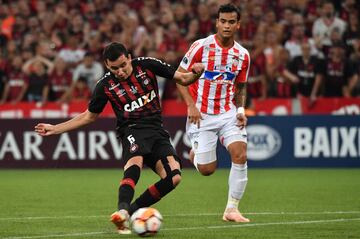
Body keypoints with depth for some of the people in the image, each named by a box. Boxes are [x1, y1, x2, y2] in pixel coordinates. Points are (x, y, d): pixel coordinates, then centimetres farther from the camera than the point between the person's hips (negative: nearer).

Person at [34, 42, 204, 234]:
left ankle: (132, 210, -9)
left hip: (156, 130, 3)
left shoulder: (146, 65, 0)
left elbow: (181, 79, 7)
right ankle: (122, 212, -56)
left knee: (173, 177, -19)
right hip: (132, 131, -3)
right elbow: (89, 116, 15)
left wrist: (194, 74, -17)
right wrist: (55, 129, 10)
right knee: (135, 162, -38)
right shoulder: (105, 85, 0)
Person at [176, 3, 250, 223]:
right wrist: (191, 106, -13)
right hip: (202, 114, -3)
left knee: (240, 155, -19)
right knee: (207, 170, -3)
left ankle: (232, 209, -7)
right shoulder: (201, 46, -8)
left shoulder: (242, 55, 3)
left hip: (228, 113, 3)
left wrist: (241, 110, -1)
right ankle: (195, 153, 35)